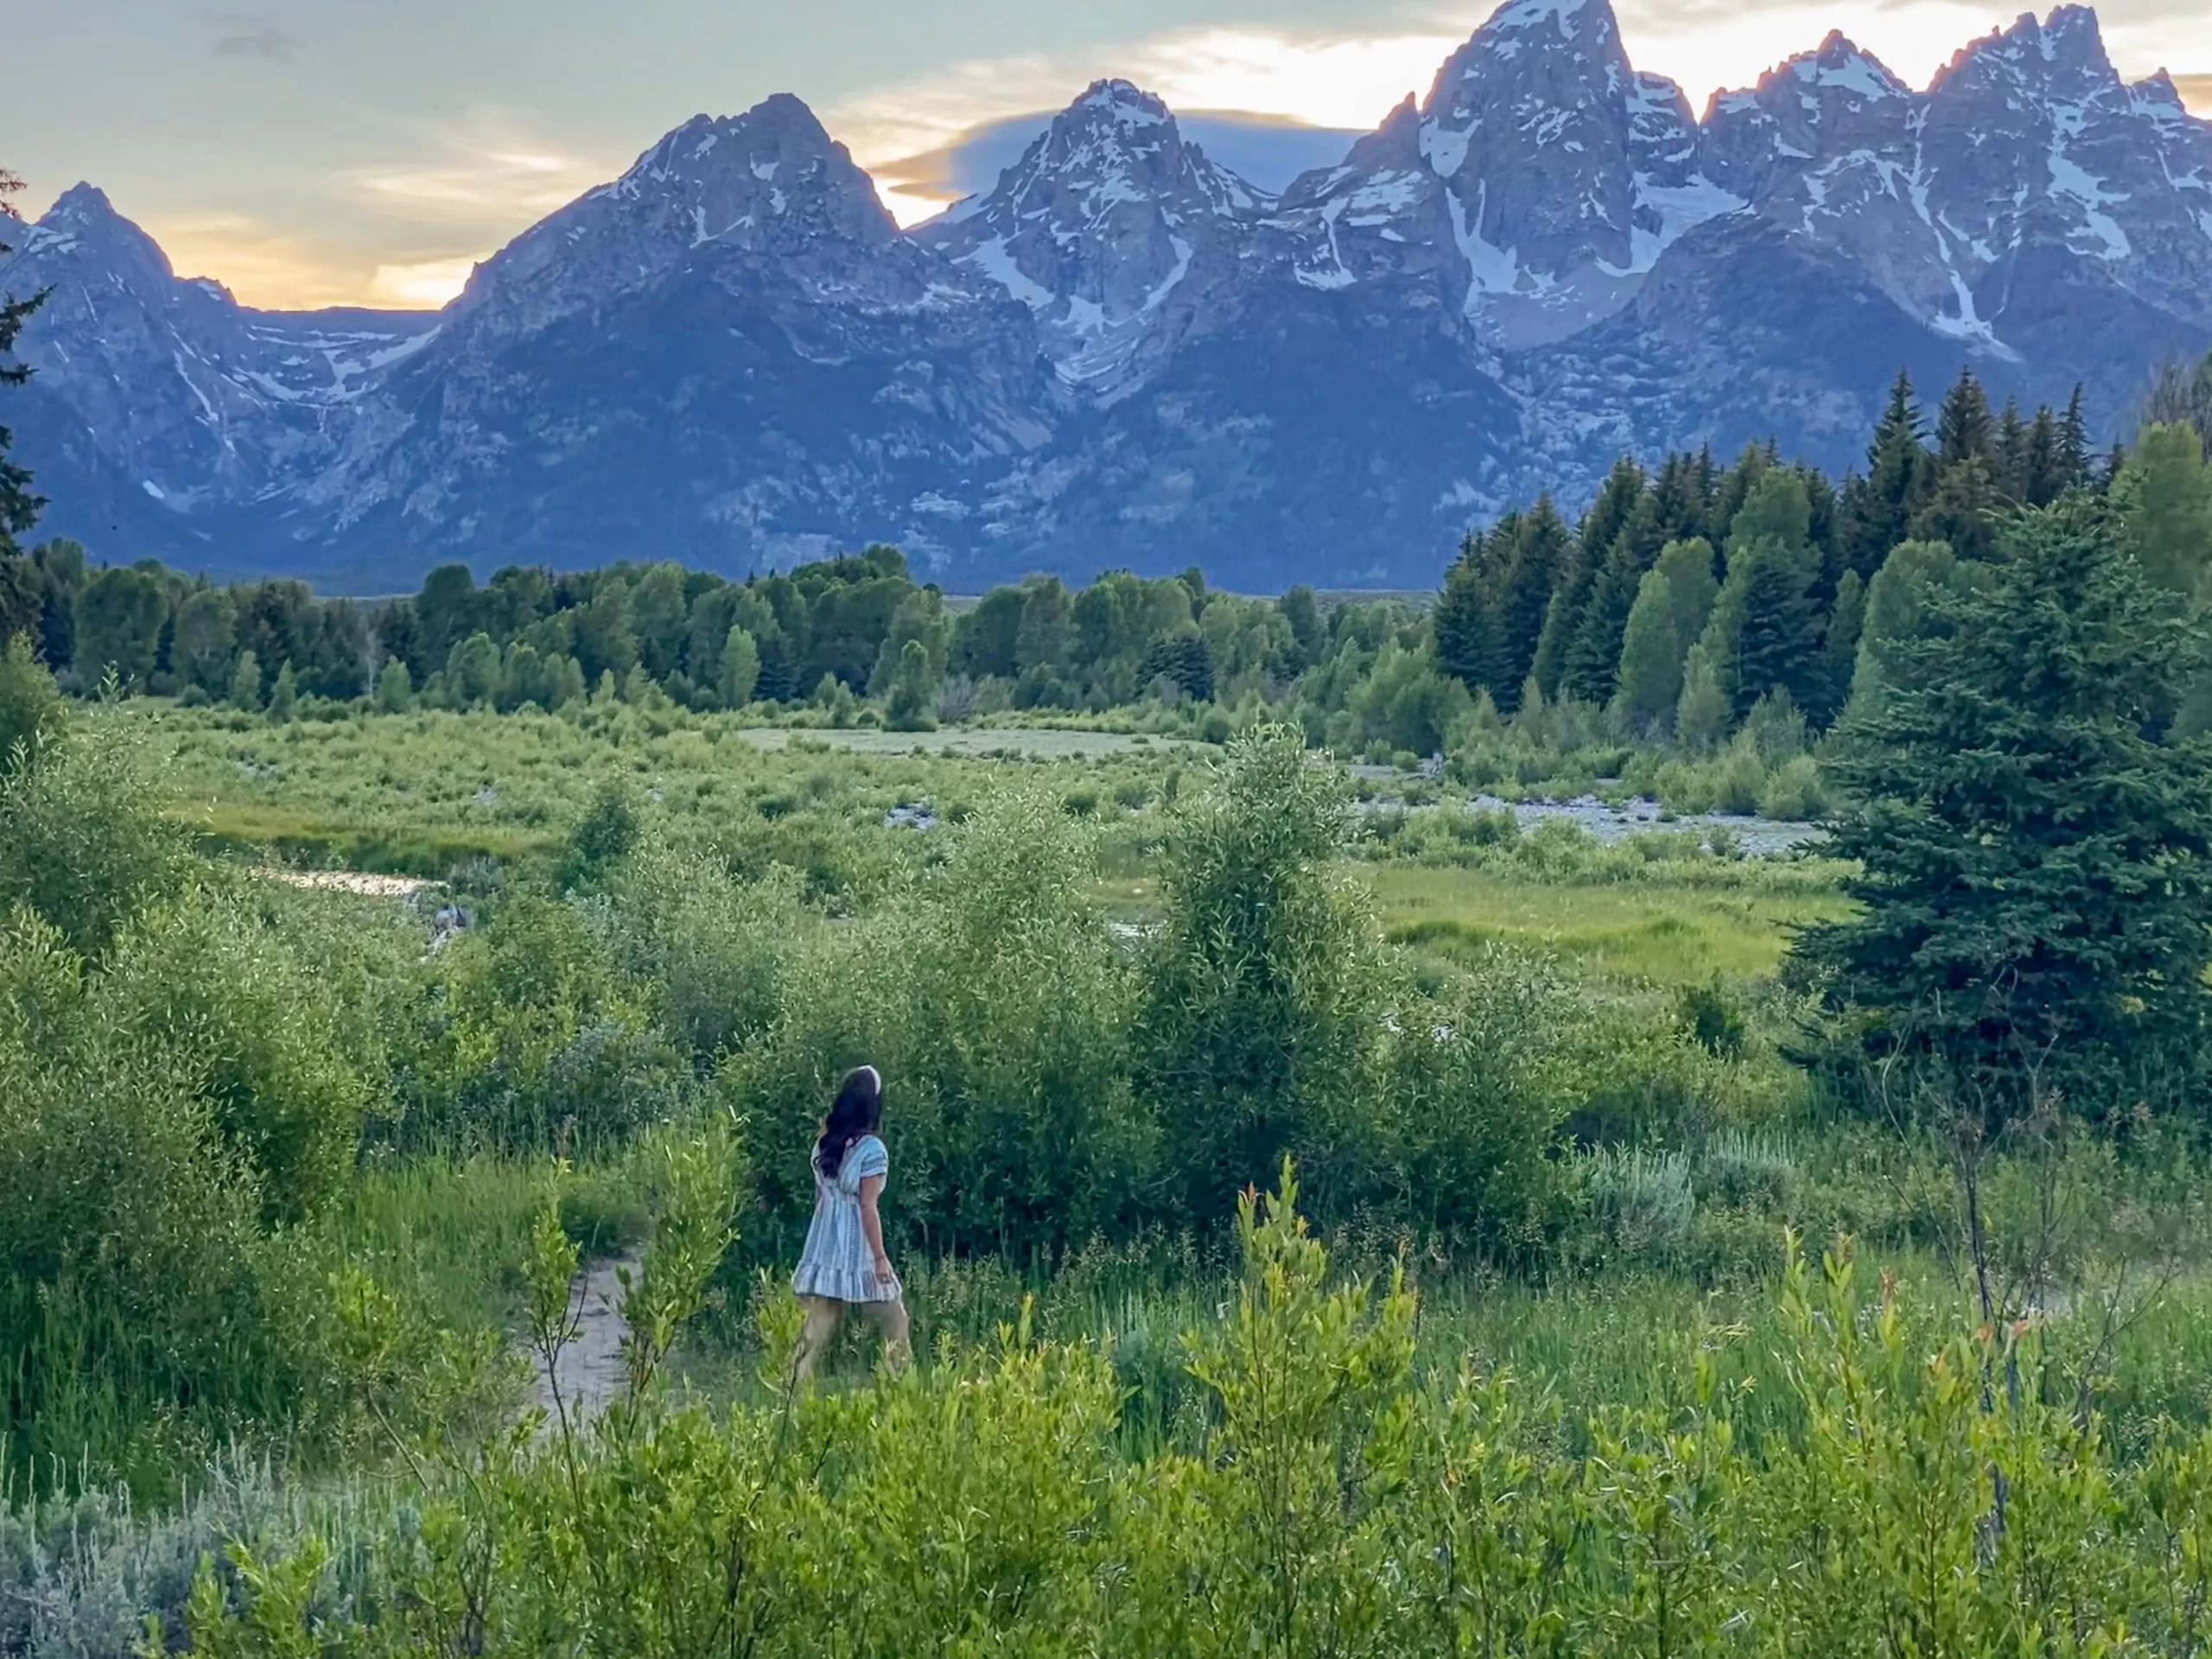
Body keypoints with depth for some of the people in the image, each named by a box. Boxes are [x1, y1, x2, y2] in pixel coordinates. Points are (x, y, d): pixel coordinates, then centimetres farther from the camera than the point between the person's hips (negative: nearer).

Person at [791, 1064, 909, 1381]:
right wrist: (880, 1257, -11)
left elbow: (820, 1196, 12)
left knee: (819, 1326, 6)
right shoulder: (871, 1149, -13)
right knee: (894, 1323, 7)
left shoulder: (824, 1142, 6)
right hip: (857, 1250, -6)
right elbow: (867, 1207, -15)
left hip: (825, 1248, 6)